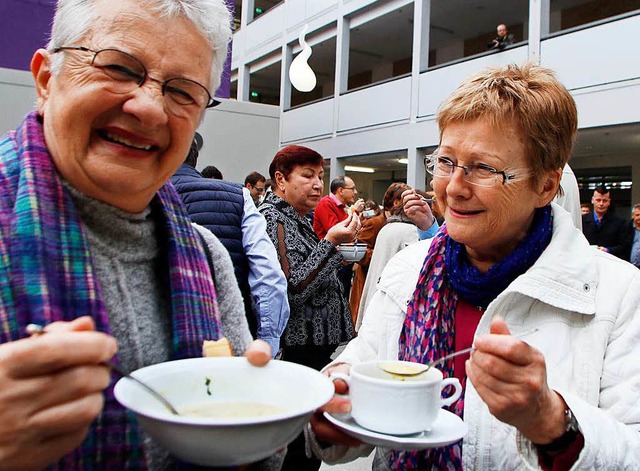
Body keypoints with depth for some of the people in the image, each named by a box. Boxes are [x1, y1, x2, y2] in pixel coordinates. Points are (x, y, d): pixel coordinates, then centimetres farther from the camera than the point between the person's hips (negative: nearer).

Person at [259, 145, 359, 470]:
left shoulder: (297, 218, 15)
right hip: (296, 349, -9)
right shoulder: (272, 218, -13)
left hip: (318, 343, 9)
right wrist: (329, 243, -19)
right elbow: (291, 291, -21)